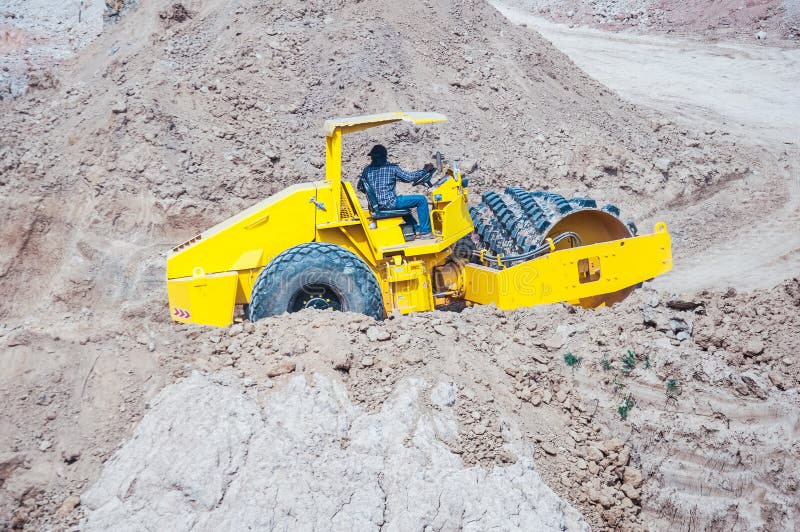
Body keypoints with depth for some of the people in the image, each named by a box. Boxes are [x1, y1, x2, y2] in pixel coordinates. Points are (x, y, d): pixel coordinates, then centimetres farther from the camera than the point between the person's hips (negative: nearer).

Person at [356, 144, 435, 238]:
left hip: (375, 205, 7)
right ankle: (425, 231, 3)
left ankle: (416, 229, 34)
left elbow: (359, 187, 14)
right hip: (390, 204, -7)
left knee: (404, 202, 35)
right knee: (421, 200, 2)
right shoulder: (392, 168, -8)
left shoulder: (367, 170, 5)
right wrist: (425, 170, 8)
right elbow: (409, 177, -5)